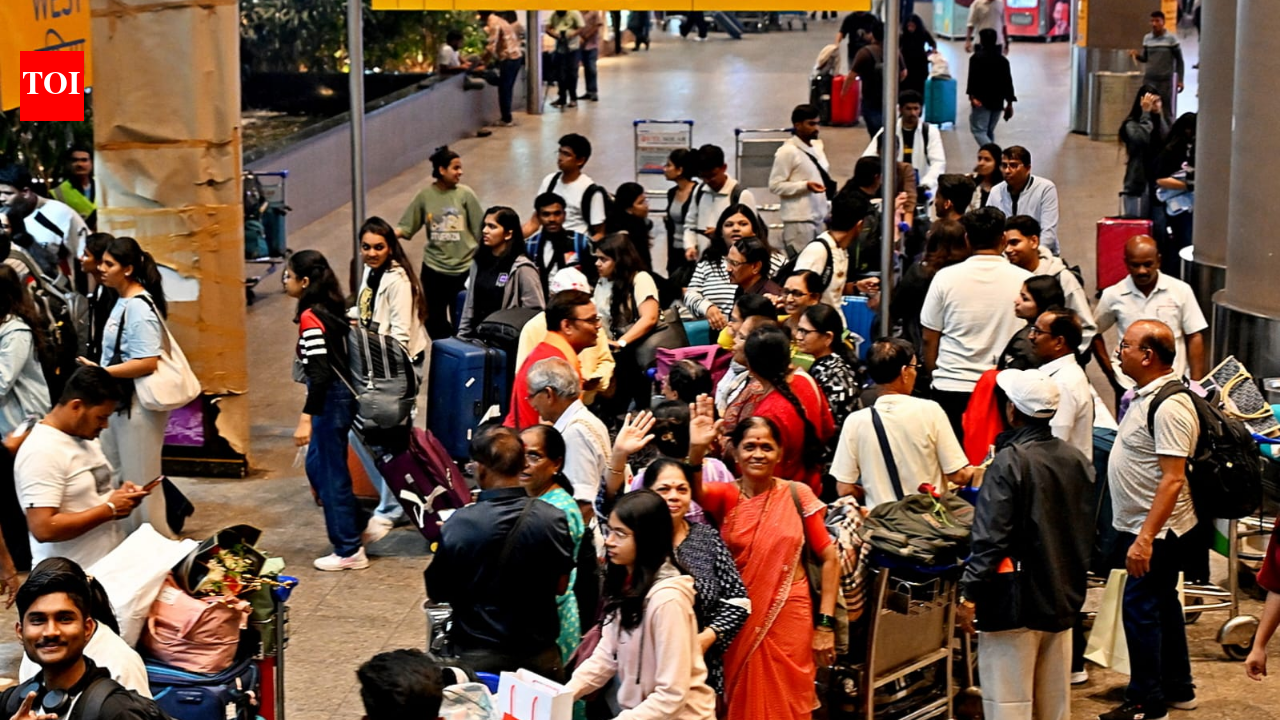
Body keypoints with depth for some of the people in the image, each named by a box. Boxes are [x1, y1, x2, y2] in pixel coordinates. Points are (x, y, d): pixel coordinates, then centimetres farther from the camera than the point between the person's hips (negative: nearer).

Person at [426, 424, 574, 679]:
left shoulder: (457, 526, -16)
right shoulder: (551, 519, -12)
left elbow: (437, 593, -3)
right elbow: (560, 586, 1)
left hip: (475, 659, -1)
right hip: (539, 656, 1)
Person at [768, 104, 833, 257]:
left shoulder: (816, 147, 14)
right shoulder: (787, 151, -10)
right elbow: (775, 186, -13)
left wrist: (829, 209, 15)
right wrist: (805, 186, -22)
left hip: (819, 217, 8)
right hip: (799, 221, -8)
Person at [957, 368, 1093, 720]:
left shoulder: (1009, 462, -16)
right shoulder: (1077, 461, 7)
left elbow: (990, 538, -19)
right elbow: (1088, 531, 15)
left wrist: (969, 595, -14)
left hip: (1015, 599, -7)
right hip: (1063, 598, 8)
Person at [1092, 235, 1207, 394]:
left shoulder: (1180, 290, -3)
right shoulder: (1113, 296, -1)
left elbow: (1194, 338, 1)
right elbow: (1094, 334, 11)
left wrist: (1196, 383, -3)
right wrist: (1110, 372, 5)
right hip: (1129, 387, 1)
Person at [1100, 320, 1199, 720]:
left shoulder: (1170, 406, -23)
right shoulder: (1146, 395, 9)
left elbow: (1173, 479, -27)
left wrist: (1145, 538, -30)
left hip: (1156, 530, -10)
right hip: (1142, 525, 10)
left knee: (1140, 608, -4)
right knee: (1162, 604, 18)